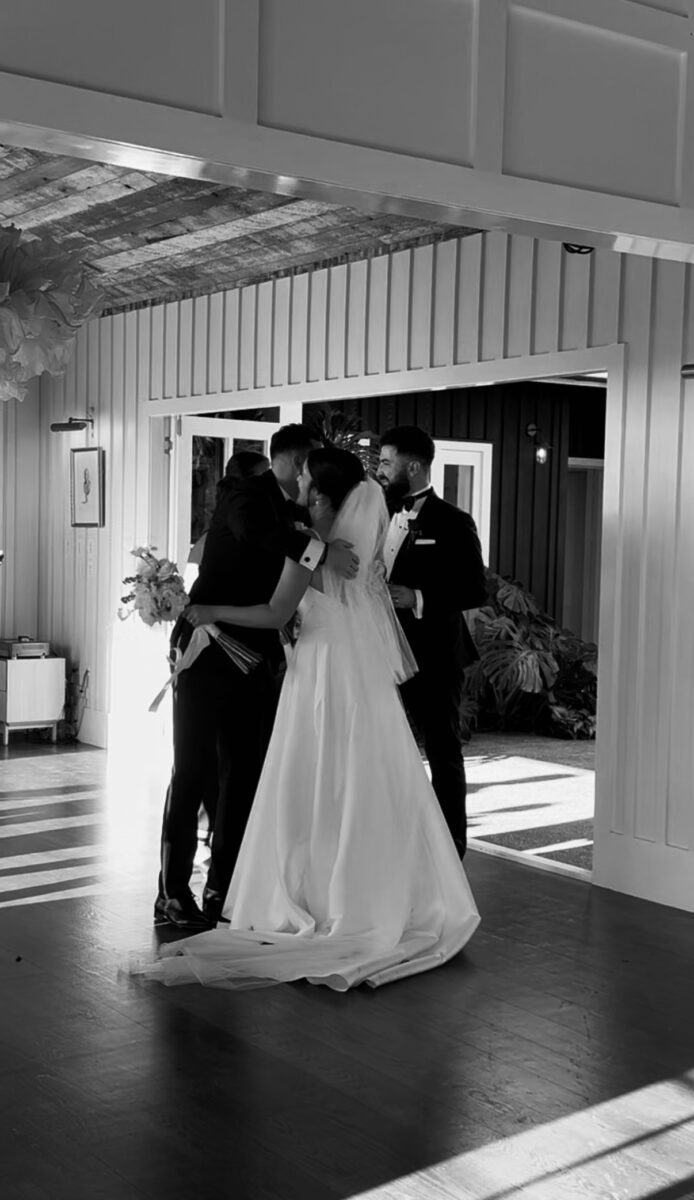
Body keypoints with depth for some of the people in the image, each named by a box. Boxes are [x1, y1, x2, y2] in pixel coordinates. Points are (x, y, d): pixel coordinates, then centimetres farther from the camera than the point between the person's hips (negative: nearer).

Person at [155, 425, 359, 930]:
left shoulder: (292, 512, 13)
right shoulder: (247, 496, -12)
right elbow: (253, 531, -36)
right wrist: (319, 549, -42)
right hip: (210, 655, -8)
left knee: (248, 771, 9)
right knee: (195, 772, -2)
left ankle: (224, 886, 18)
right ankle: (173, 894, 6)